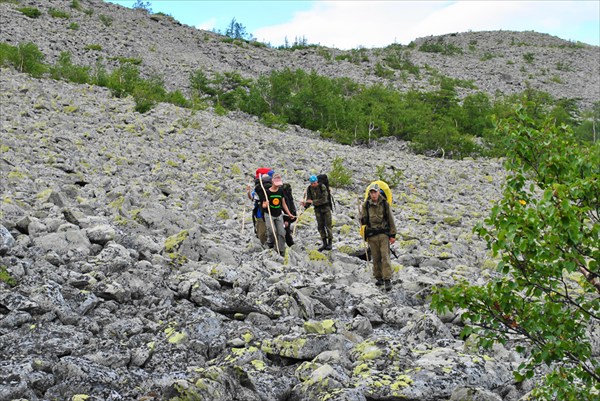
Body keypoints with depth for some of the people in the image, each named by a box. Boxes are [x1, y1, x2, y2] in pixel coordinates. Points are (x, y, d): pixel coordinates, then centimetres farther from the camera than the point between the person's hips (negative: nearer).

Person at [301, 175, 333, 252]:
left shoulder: (322, 187, -17)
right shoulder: (309, 189, -6)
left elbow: (324, 199, -23)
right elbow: (309, 200, -4)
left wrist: (313, 201, -28)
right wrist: (305, 204, -26)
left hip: (326, 207, -3)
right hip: (317, 209, 4)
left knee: (328, 225, -2)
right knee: (320, 226, 4)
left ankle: (330, 243, 7)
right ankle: (324, 243, 11)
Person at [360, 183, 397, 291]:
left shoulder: (385, 204, 0)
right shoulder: (366, 205, 3)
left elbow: (390, 220, 4)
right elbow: (363, 220, 10)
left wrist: (392, 235, 2)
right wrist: (363, 219, -15)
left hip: (384, 234, -1)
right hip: (372, 235, 2)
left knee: (385, 257, -8)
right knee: (376, 258, 5)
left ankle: (387, 280, -9)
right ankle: (379, 278, 17)